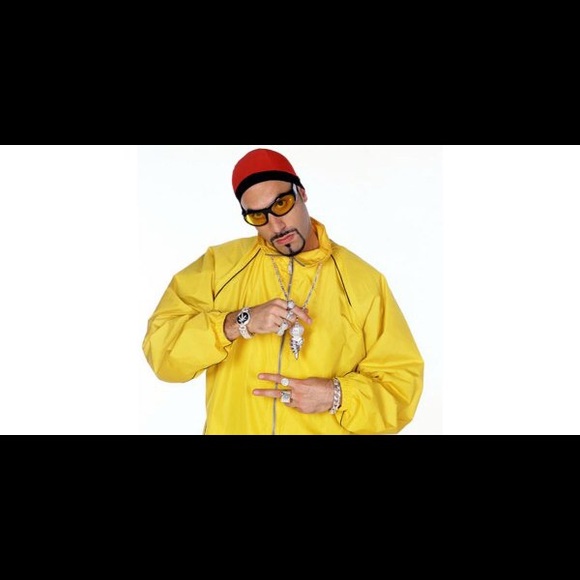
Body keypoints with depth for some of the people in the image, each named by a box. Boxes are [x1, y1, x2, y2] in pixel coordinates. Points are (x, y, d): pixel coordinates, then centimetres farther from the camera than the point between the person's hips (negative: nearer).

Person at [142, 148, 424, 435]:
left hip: (326, 428, 0)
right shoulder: (219, 264, -5)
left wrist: (338, 396, -19)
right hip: (231, 427, 1)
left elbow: (404, 383, -3)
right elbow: (161, 346, -10)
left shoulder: (364, 281, -6)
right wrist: (238, 323, -22)